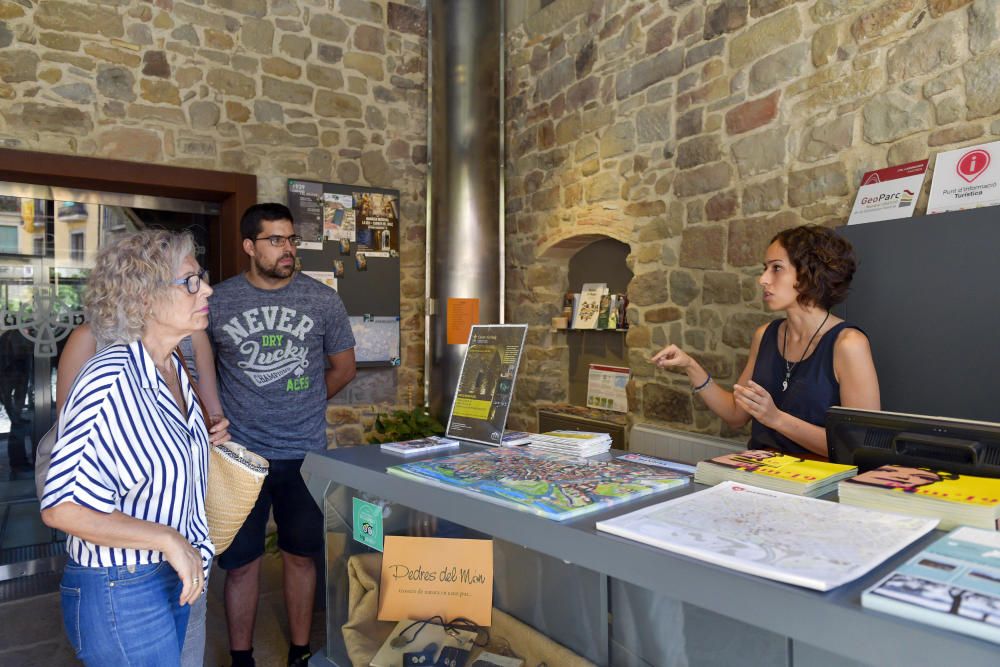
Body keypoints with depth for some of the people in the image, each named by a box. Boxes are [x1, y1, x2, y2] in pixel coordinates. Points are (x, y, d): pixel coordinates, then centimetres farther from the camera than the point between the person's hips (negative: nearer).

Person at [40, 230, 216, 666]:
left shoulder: (174, 369, 2)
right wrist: (167, 539, -22)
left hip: (172, 577, 8)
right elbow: (61, 508, -24)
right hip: (120, 594, -8)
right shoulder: (110, 381, -24)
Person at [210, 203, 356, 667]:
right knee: (241, 562, 11)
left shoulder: (323, 300, -2)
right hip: (240, 454, 0)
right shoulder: (216, 302, -2)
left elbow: (343, 368, 9)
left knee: (300, 555, 14)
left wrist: (301, 405, 9)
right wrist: (224, 418, 2)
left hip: (305, 453, 0)